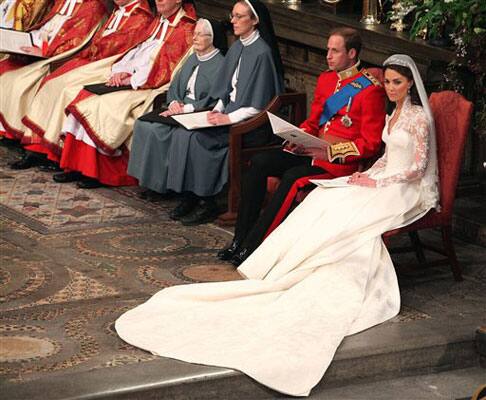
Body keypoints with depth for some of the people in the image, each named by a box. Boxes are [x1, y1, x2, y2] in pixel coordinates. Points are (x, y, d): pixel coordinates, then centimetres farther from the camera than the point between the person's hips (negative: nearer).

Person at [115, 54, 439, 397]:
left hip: (409, 188, -7)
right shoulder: (394, 114, 17)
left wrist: (377, 182, -15)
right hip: (383, 182, 8)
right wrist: (368, 174, 5)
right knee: (324, 201, -16)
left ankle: (285, 274, -26)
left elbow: (419, 166, -12)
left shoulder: (420, 117, -8)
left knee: (346, 214, -30)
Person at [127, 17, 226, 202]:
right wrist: (174, 102, -4)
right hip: (180, 108, 8)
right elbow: (174, 85, 18)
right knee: (143, 124, -13)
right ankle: (149, 180, -10)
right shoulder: (193, 59, 17)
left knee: (157, 130, -26)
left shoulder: (221, 65, -9)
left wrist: (185, 109, -20)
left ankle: (159, 184, -12)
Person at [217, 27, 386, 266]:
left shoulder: (370, 89, -10)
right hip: (312, 151, 8)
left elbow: (370, 144, -12)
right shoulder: (326, 79, 14)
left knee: (292, 177, -31)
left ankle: (251, 247, -25)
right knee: (258, 163, -12)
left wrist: (330, 152, -20)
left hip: (341, 162, -8)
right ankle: (240, 240, -12)